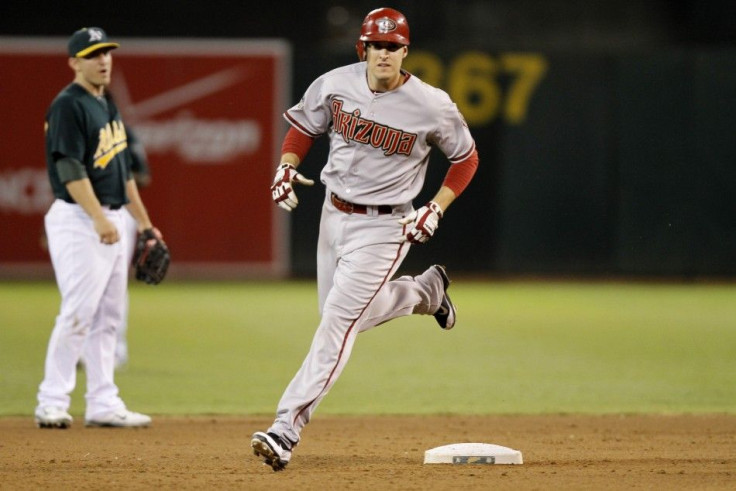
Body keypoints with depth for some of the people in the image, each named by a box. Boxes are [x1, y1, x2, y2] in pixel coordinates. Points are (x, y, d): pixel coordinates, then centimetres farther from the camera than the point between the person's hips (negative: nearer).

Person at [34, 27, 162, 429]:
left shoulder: (108, 106, 17)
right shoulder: (69, 106, -11)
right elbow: (70, 169, -20)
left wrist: (144, 222, 21)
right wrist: (99, 219, -28)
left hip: (112, 221, 9)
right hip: (78, 219, -9)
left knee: (108, 317, 8)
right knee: (78, 312, -11)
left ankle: (103, 405, 12)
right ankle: (52, 403, -6)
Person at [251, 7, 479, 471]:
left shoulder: (431, 105, -16)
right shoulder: (335, 84, -7)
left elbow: (466, 158, -1)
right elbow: (305, 127, 12)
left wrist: (436, 209, -10)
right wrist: (286, 167, -7)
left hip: (384, 227, -6)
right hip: (334, 214, 6)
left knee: (338, 321, -14)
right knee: (346, 313, 19)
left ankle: (287, 429, -17)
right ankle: (426, 290, 44)